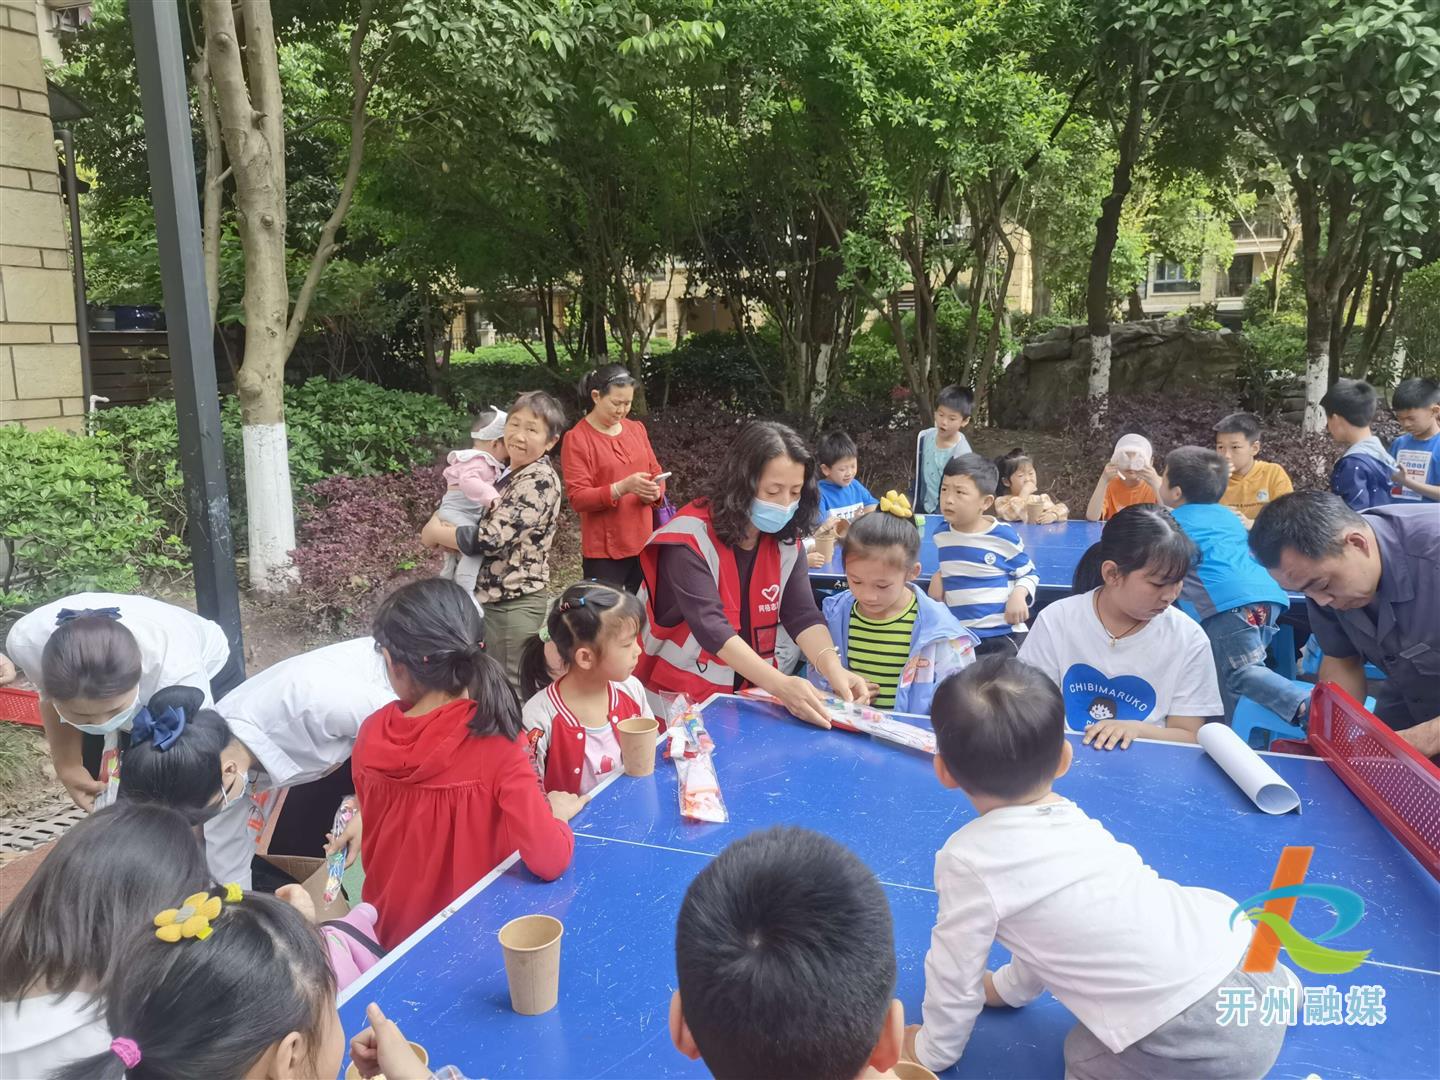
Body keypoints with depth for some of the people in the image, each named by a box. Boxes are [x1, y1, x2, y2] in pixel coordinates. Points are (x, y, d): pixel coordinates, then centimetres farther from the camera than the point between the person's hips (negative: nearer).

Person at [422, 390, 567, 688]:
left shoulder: (540, 480, -19)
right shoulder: (510, 473, 10)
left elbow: (490, 538, -25)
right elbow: (486, 523, 17)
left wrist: (435, 534, -10)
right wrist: (445, 526, -5)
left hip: (513, 603, -9)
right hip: (492, 595, 9)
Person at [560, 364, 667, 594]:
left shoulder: (636, 429, 10)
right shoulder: (577, 439, -8)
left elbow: (655, 472, 16)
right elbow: (578, 498, -13)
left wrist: (655, 491, -8)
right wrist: (622, 488, -27)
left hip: (644, 544, 6)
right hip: (604, 550, -5)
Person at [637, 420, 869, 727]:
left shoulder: (784, 540, 0)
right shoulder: (690, 538, -19)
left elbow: (803, 615, -8)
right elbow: (711, 626, -28)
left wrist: (833, 669, -27)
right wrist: (780, 684, -38)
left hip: (749, 695, 5)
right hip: (680, 699, -4)